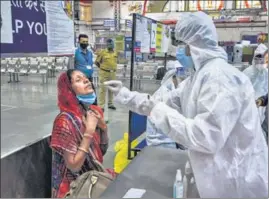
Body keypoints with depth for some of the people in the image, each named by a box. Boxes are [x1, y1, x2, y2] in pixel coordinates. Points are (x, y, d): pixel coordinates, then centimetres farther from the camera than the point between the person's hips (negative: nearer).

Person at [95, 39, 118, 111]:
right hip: (104, 73, -5)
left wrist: (113, 68, 11)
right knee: (102, 89, -2)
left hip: (113, 73, 5)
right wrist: (103, 68, 5)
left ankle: (110, 104, 25)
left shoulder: (115, 53, 7)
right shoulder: (102, 52, -7)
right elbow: (96, 62, -1)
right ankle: (101, 105, 3)